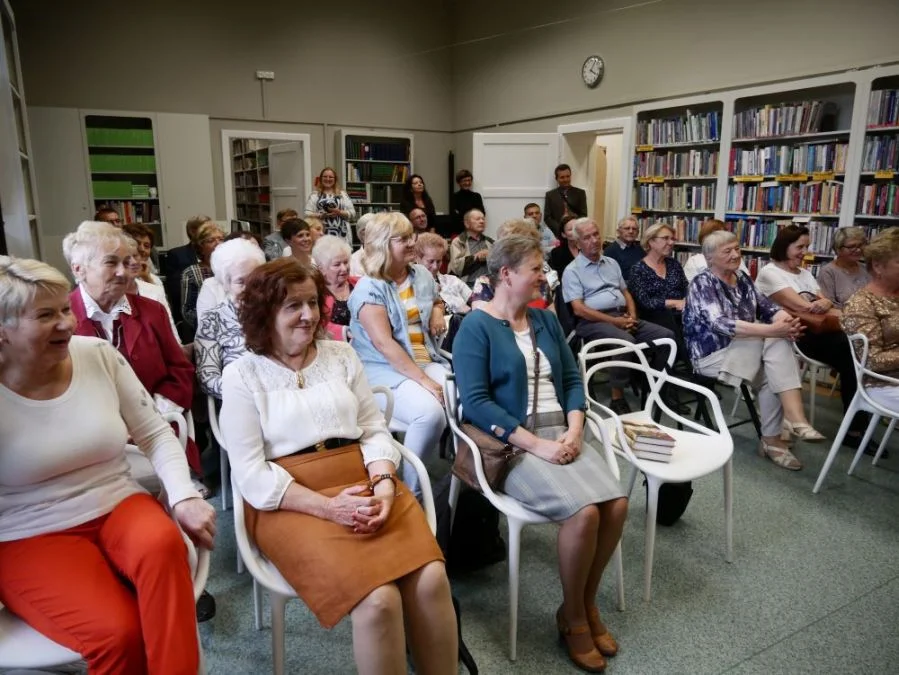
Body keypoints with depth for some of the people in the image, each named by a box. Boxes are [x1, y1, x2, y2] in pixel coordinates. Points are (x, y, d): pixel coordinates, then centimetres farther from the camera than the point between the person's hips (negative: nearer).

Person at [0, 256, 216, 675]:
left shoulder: (100, 355, -2)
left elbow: (154, 434, 1)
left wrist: (184, 496, -12)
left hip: (119, 506, 3)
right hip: (34, 537, -2)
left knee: (162, 544, -32)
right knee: (117, 632, -26)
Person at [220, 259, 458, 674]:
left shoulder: (341, 355, 13)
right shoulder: (242, 375, 2)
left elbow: (375, 430, 10)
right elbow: (251, 475, -4)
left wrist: (383, 486, -10)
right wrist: (327, 506, -16)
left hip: (364, 485, 4)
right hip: (291, 502, -3)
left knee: (431, 580, -22)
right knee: (377, 600, -26)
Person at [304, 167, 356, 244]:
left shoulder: (343, 194, 17)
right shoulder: (314, 195, 13)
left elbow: (352, 214, 11)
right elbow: (307, 214, 4)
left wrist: (339, 212, -7)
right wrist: (322, 215, -11)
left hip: (341, 234, 1)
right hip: (322, 234, -1)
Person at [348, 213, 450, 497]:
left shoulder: (421, 275, 11)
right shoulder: (369, 288, -9)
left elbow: (437, 301, 34)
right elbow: (383, 343, -19)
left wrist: (438, 312, 8)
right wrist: (424, 380, -24)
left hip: (428, 361, 6)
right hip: (385, 369, -6)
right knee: (430, 413, -33)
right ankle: (411, 491, -13)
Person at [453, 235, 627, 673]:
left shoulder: (545, 320, 15)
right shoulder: (476, 326, -7)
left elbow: (572, 379, 13)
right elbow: (475, 402, -15)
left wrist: (574, 430, -6)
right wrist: (537, 444, -19)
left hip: (561, 433, 7)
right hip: (512, 444, -6)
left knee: (617, 504, -15)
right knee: (583, 512, -25)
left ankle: (588, 601, 10)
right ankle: (572, 616, 2)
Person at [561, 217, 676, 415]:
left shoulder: (612, 263, 20)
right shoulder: (572, 271, -2)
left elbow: (626, 293, 22)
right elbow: (579, 309, -11)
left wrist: (632, 316, 0)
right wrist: (614, 321, -16)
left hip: (621, 317, 7)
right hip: (592, 321, -7)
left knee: (666, 336, -8)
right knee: (626, 341, -35)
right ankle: (617, 399, -23)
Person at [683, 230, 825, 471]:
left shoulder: (742, 278, 10)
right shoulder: (702, 284, -13)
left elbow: (767, 307, 2)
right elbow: (720, 324, -27)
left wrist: (787, 320, -23)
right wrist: (772, 330, -35)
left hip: (744, 350, 7)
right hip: (712, 355, -6)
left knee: (773, 374, -23)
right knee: (775, 341, -24)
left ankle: (772, 439, -18)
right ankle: (794, 418, -24)